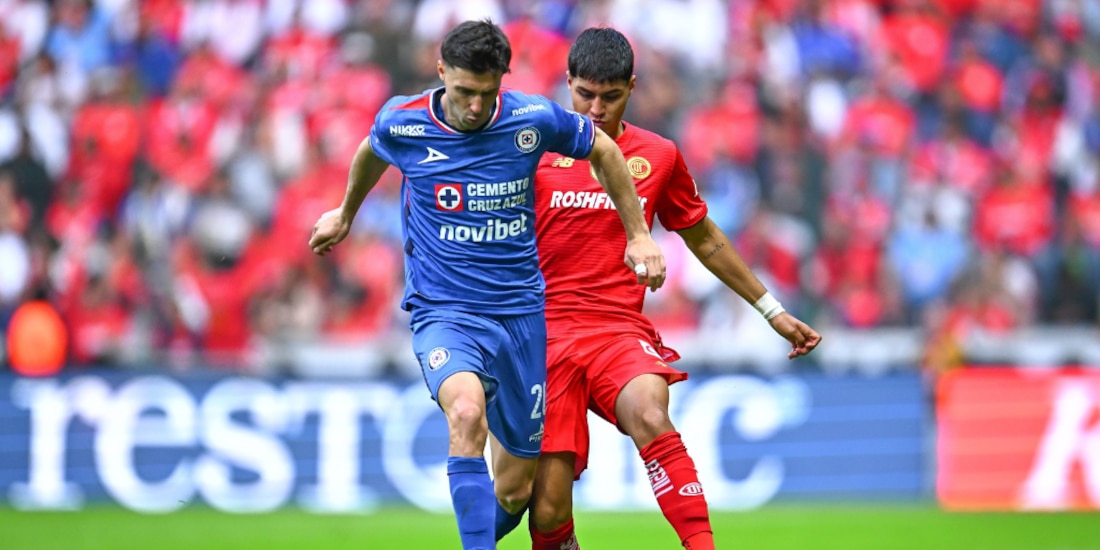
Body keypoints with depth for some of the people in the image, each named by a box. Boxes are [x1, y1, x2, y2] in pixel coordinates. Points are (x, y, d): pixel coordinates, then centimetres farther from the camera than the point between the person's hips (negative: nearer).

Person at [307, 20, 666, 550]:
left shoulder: (534, 119, -8)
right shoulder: (401, 123, -8)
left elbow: (603, 150, 12)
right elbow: (372, 152, 18)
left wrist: (639, 235, 14)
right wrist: (345, 215, 35)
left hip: (521, 312, 2)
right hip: (443, 312, -2)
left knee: (514, 491, 6)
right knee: (466, 412, -36)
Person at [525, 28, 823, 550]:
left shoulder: (658, 157, 10)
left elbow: (705, 240, 23)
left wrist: (771, 310, 26)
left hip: (621, 330, 0)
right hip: (547, 331, 0)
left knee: (649, 412, -36)